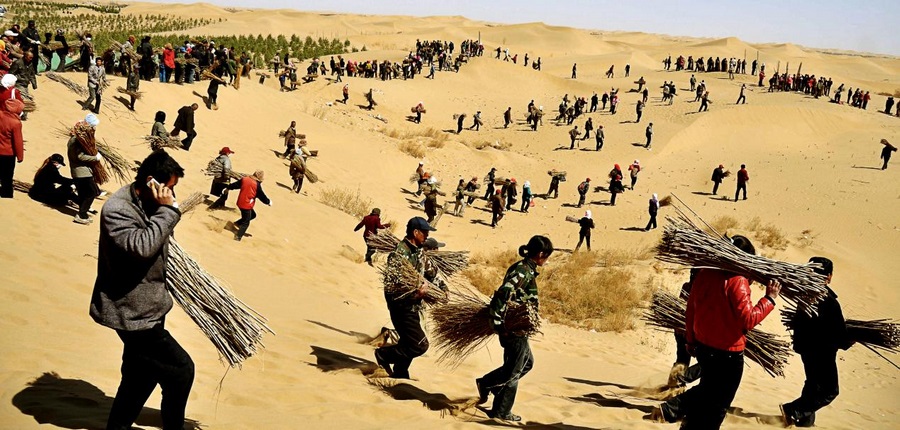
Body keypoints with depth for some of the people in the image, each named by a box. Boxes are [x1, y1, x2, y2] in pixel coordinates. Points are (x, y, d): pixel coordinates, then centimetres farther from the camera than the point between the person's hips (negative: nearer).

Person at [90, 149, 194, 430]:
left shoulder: (147, 204, 5)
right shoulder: (116, 210, -23)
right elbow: (142, 247, -35)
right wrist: (167, 210, -30)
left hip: (144, 307, 10)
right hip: (132, 312, -10)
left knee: (141, 372, 20)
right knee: (181, 369, -5)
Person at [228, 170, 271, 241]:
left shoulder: (244, 179, 2)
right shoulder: (257, 185, -14)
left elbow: (235, 185, 14)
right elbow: (262, 195, -6)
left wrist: (228, 188, 30)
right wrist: (268, 202, 9)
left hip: (240, 203, 7)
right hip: (247, 205, -7)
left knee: (253, 215, 25)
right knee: (246, 222, 6)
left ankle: (238, 223, 24)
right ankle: (238, 236, 4)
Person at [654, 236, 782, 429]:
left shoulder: (705, 274, 0)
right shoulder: (737, 282, -20)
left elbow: (690, 310, 8)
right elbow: (748, 320, -22)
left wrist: (691, 340, 20)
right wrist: (769, 299, -14)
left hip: (703, 347, 7)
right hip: (728, 354, -7)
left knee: (708, 388, 29)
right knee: (716, 407, 9)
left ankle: (671, 409, 14)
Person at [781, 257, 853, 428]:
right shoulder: (829, 302, -26)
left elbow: (795, 323, 8)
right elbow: (840, 335, -20)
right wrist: (849, 339, 0)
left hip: (806, 348, 8)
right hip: (823, 352, -8)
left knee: (813, 385, 23)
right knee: (829, 391, 6)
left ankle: (806, 419, 29)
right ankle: (793, 410, -3)